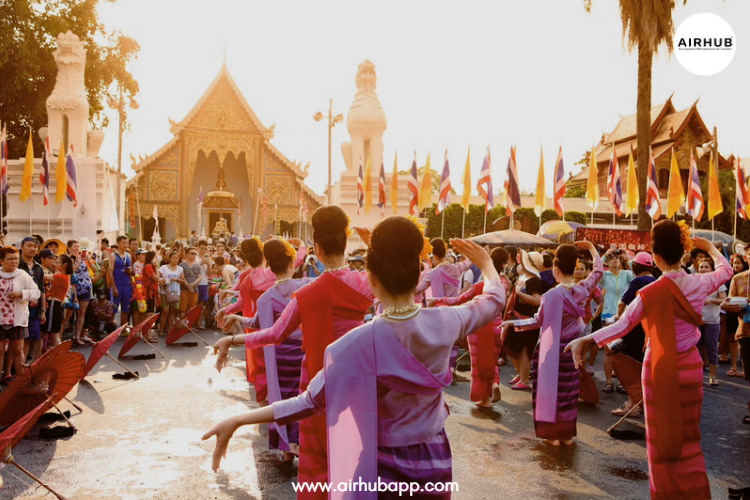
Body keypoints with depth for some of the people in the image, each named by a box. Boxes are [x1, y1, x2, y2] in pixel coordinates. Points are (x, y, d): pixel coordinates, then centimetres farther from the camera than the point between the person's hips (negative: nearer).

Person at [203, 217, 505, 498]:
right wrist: (486, 263, 25)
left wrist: (237, 421, -17)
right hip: (436, 460, 4)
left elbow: (309, 403, -22)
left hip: (385, 467, -3)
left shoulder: (359, 343, -25)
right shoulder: (444, 322, -15)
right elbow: (495, 299, 5)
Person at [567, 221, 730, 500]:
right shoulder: (700, 283, -6)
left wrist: (585, 340, -22)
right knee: (688, 436, 17)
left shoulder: (652, 292, -19)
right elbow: (725, 269, 16)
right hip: (690, 367, 4)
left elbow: (621, 326, -20)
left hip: (660, 370, -4)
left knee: (662, 437, 9)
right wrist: (709, 247, 32)